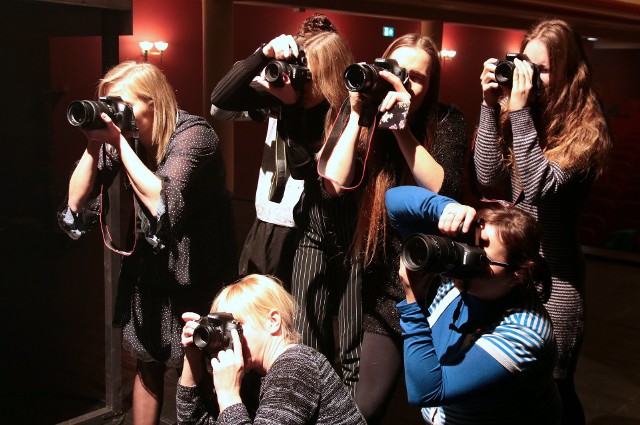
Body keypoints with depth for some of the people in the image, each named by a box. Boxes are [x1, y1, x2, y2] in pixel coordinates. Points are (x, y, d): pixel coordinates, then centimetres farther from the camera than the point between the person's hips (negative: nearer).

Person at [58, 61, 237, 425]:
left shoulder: (193, 134, -21)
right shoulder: (124, 136, -4)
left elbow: (164, 203, -34)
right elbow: (77, 205, -7)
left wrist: (119, 142, -30)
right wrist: (95, 143, -18)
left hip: (197, 274, -5)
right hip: (148, 266, 6)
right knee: (147, 362, 16)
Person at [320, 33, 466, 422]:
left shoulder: (446, 121, -7)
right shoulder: (368, 124, -2)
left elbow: (445, 192, -21)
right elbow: (334, 185, -16)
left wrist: (403, 127, -26)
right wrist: (357, 115, -17)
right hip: (382, 289, 2)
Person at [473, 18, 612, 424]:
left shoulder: (586, 130, -12)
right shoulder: (521, 113, 4)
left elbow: (540, 186, -23)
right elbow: (489, 174, -3)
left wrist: (520, 112, -25)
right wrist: (492, 106, -10)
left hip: (555, 275, -5)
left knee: (550, 387, 6)